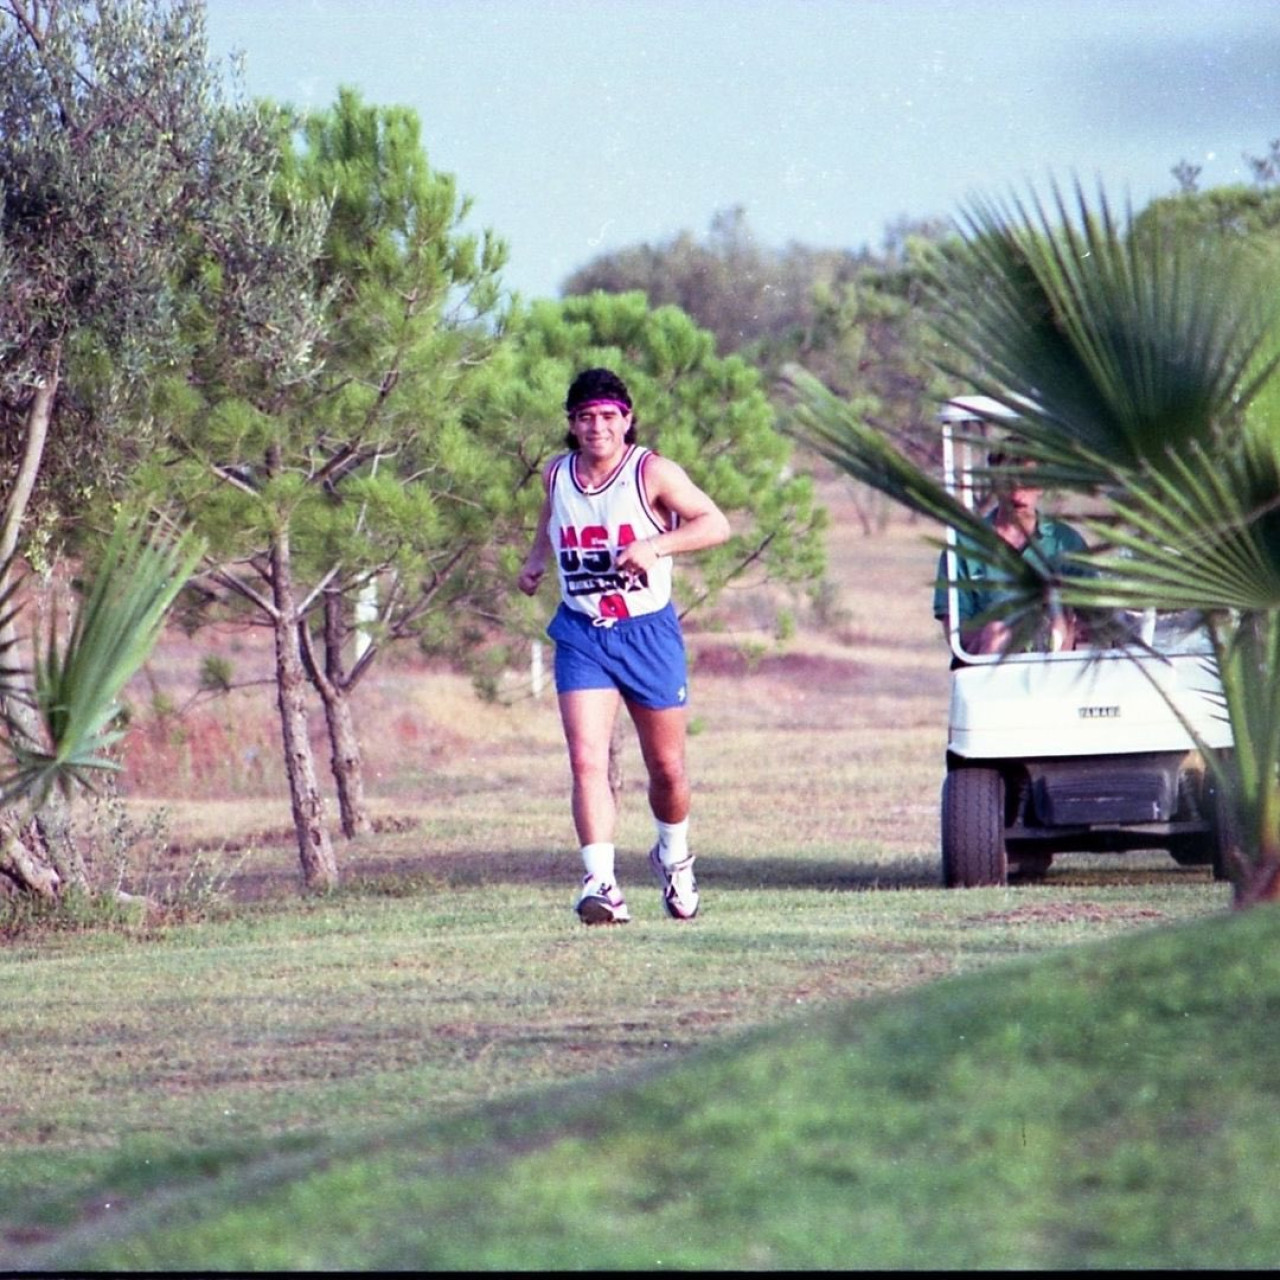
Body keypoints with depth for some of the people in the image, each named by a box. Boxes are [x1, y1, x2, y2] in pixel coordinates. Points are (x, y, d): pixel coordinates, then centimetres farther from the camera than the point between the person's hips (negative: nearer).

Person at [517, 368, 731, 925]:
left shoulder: (653, 473, -9)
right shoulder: (557, 476, 3)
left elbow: (716, 524, -12)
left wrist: (655, 545, -25)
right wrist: (535, 561, 9)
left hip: (649, 632, -2)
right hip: (582, 637, 2)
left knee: (667, 769, 11)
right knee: (586, 761, -16)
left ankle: (674, 858, 39)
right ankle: (601, 884, -23)